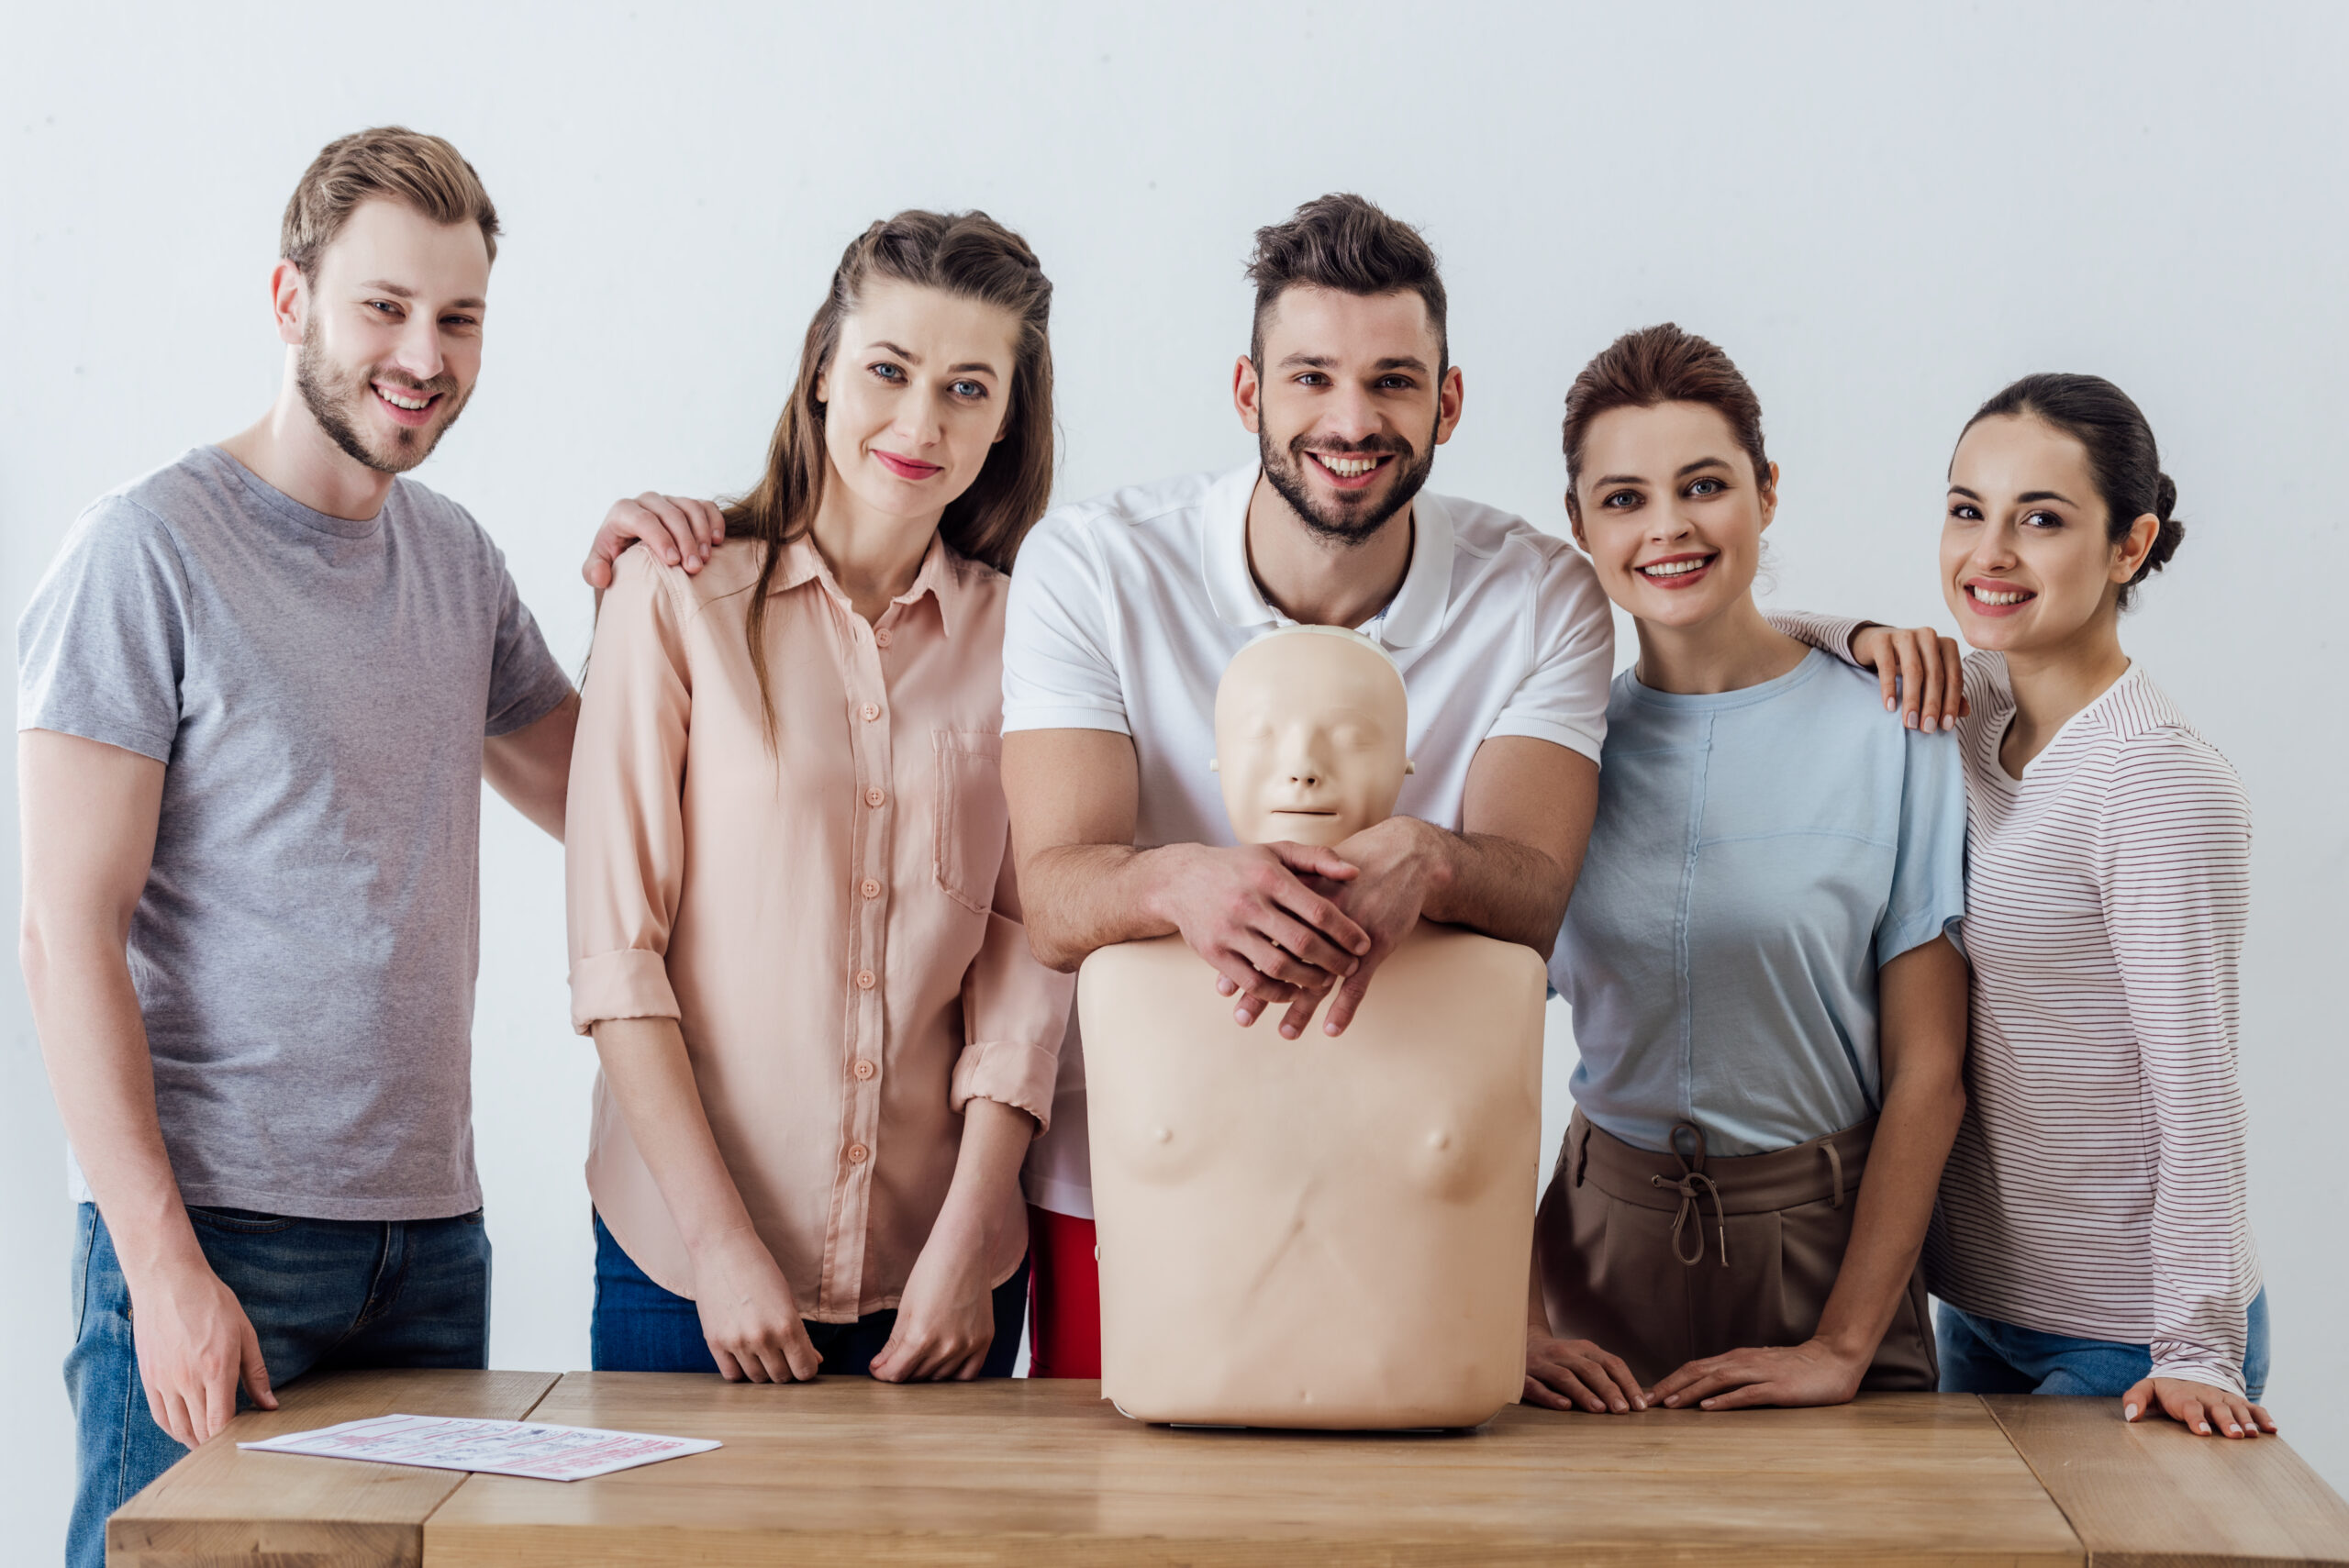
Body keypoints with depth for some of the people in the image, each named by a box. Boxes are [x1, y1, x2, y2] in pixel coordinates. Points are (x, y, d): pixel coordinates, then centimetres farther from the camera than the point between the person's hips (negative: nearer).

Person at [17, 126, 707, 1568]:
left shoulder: (456, 557, 11)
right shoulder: (151, 550, -8)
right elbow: (70, 937, -12)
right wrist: (164, 1262, -17)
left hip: (433, 1231, 6)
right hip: (213, 1228, -6)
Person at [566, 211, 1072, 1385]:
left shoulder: (1020, 630, 2)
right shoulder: (681, 597, -4)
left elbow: (1024, 967, 0)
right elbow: (614, 948, -7)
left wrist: (963, 1251, -8)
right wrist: (722, 1244, -11)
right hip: (687, 1251, -2)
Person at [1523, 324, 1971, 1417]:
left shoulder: (1893, 732, -7)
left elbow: (1927, 1072, -7)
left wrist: (1843, 1347, -11)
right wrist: (1519, 1324, -8)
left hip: (1825, 1244, -2)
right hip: (1604, 1238, 2)